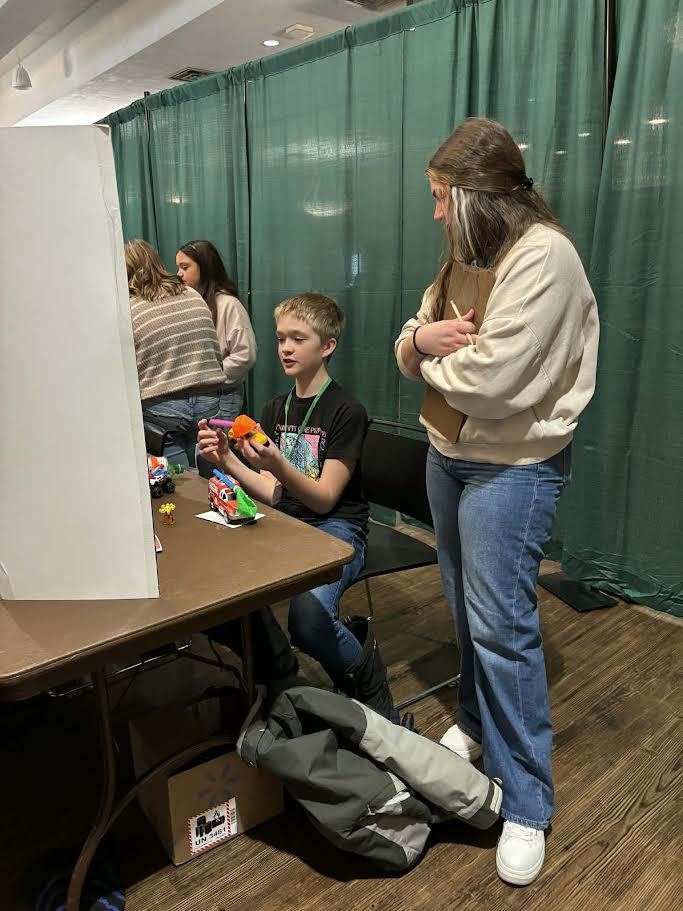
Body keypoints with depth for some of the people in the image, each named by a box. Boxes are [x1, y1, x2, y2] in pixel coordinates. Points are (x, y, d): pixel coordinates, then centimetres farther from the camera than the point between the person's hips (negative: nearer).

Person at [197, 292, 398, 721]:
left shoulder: (347, 411, -7)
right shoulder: (275, 409, 13)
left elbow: (324, 498, -12)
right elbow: (273, 493, 7)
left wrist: (277, 464, -30)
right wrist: (228, 460, -10)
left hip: (336, 528, -5)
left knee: (309, 614, -35)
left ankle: (365, 677, 1)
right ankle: (275, 667, 5)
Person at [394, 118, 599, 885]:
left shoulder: (543, 257, -18)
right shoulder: (467, 257, 11)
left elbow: (487, 381, -26)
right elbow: (408, 354, 10)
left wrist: (429, 360, -7)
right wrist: (421, 337, -13)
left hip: (512, 467, -8)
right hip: (447, 454, 8)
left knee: (501, 624, -5)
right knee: (467, 609, 18)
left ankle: (526, 803, 11)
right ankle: (478, 725, 39)